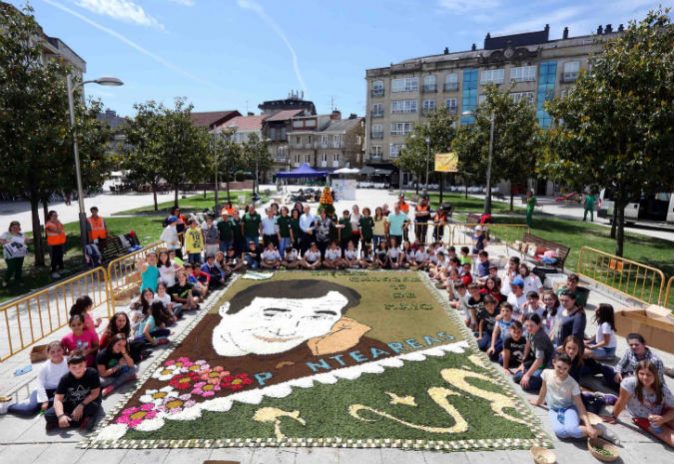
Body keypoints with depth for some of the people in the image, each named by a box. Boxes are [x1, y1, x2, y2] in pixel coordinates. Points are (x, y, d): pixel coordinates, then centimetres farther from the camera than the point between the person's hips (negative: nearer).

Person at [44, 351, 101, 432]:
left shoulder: (92, 373, -21)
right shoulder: (65, 379, -14)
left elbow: (95, 393, -16)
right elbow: (58, 399, -17)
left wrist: (81, 406, -28)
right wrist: (61, 415, -33)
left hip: (87, 403, -3)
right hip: (70, 404, 4)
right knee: (48, 415, -21)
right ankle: (83, 420, -23)